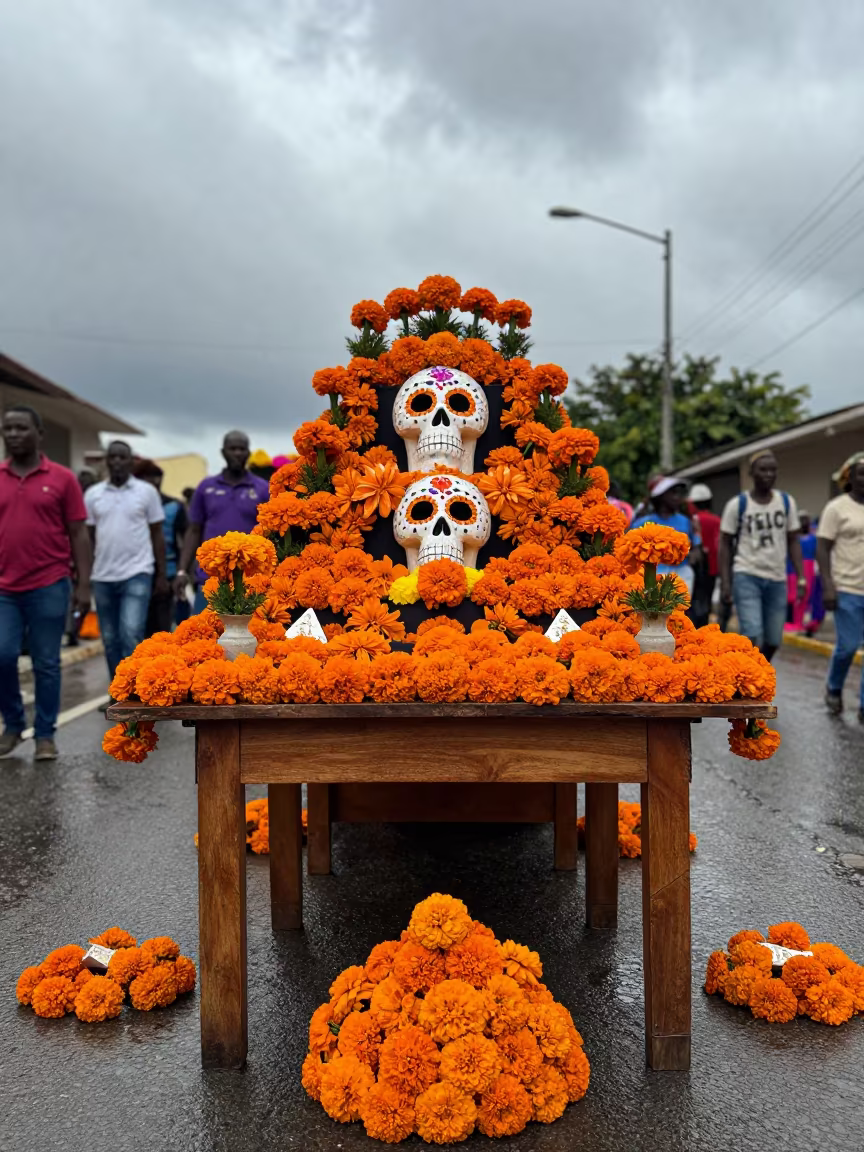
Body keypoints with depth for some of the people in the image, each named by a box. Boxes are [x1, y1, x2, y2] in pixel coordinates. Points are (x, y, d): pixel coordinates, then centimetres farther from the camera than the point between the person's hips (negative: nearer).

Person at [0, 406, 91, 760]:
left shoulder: (62, 478, 0)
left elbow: (78, 534, 1)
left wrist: (84, 585, -4)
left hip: (49, 587, -2)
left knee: (46, 664, 4)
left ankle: (45, 734, 16)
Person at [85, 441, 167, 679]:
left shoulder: (147, 491, 1)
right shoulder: (92, 494, 6)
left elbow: (157, 535, 4)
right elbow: (88, 537, 10)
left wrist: (162, 575, 2)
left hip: (137, 574, -3)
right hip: (103, 577, 3)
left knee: (131, 635, -15)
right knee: (110, 641, 9)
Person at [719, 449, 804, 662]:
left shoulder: (787, 502, 6)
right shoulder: (737, 504, -4)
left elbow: (793, 542, 10)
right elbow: (725, 545, 0)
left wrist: (801, 578, 0)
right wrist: (725, 583, -8)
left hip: (778, 579, 4)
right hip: (746, 577, -4)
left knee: (773, 641, 7)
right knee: (753, 637, -16)